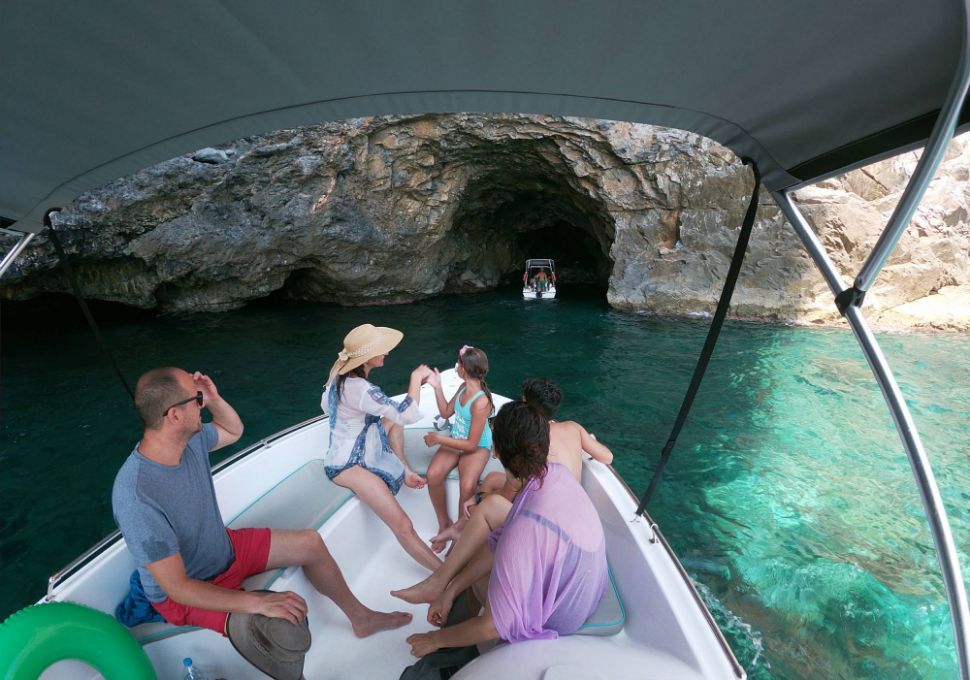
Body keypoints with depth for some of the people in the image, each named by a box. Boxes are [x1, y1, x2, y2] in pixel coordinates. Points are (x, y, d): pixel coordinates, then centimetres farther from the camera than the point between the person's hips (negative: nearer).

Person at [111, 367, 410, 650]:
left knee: (309, 544, 6)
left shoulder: (190, 440, -14)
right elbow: (177, 588, -30)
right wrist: (258, 602, -37)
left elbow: (233, 430, 9)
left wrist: (215, 400, -12)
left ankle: (360, 617, 27)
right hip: (183, 593, -7)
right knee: (285, 626, -29)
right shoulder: (136, 497, -35)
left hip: (225, 549, 8)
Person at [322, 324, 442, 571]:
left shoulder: (341, 373, -3)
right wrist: (416, 377, -20)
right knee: (403, 526, -15)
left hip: (350, 452, 10)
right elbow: (408, 414, -32)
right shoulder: (359, 388, -30)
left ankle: (403, 470, 17)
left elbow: (325, 405, 15)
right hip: (348, 465, -10)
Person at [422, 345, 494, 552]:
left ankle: (459, 527, -2)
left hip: (477, 447, -6)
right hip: (455, 442, 7)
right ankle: (444, 524, 2)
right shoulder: (463, 388, -5)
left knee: (467, 485, -33)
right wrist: (437, 386, 3)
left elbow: (471, 444, -23)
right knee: (433, 475, -20)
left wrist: (438, 439, -19)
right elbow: (446, 412, 12)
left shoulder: (481, 402, -28)